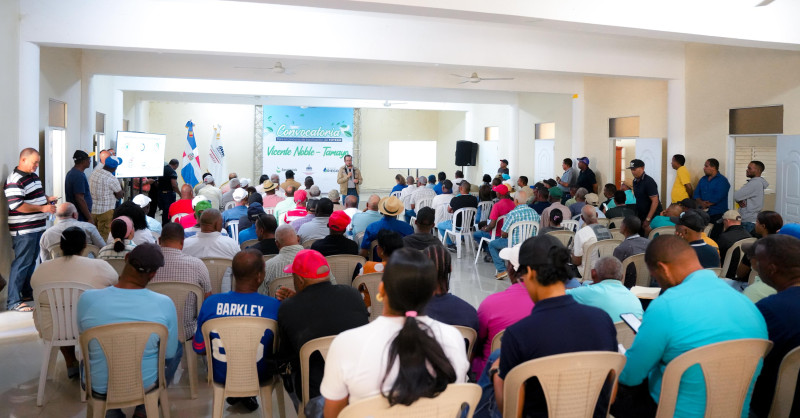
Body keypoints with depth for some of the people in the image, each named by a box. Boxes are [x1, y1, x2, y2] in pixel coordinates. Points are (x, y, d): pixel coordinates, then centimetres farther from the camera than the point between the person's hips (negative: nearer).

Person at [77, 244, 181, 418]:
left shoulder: (87, 299, -20)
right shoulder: (164, 304, -23)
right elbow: (169, 353, -10)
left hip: (99, 386, 2)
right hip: (146, 384, -1)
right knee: (177, 349, 27)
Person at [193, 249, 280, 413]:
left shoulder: (210, 303, -17)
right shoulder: (275, 306, -23)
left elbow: (199, 348, -6)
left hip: (220, 376, 2)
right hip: (259, 377, -2)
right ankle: (247, 395, 33)